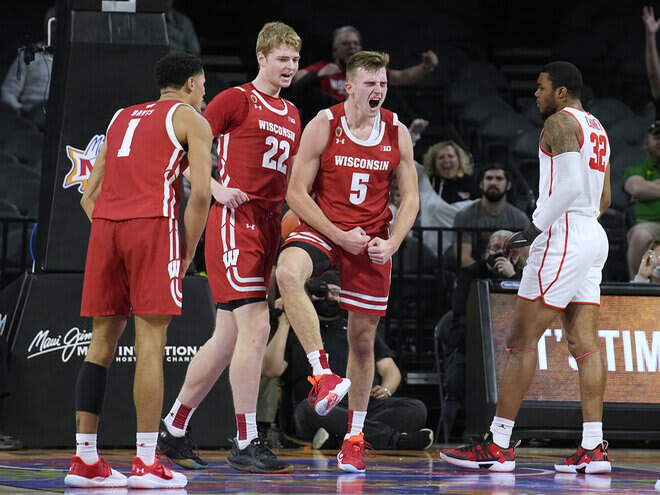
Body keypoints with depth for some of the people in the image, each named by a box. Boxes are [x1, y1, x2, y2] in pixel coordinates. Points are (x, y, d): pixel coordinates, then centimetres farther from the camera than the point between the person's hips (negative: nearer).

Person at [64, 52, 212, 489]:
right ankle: (146, 464, -8)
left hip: (104, 224, 6)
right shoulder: (191, 118, 10)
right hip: (153, 223, -6)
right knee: (151, 342, -6)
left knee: (103, 342, 8)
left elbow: (89, 195, 24)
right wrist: (187, 254, 3)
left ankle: (85, 460, 5)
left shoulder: (122, 118, 27)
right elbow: (201, 193, -4)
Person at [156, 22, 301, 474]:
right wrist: (218, 190, -16)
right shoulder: (235, 99, -3)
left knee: (228, 338, 8)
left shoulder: (291, 115, 20)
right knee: (255, 327, -16)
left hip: (269, 224, 8)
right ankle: (246, 444, -13)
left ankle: (173, 429, 19)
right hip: (235, 220, -8)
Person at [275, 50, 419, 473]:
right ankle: (322, 371, -36)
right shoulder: (323, 126, -9)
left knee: (363, 338, 7)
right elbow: (296, 192, -8)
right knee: (288, 271, -37)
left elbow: (410, 197, 7)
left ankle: (355, 438, 21)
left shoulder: (397, 133, 0)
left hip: (373, 241, 2)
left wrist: (393, 242, -10)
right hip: (322, 228, -2)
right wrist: (339, 235, -16)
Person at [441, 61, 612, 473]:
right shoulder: (596, 128, 20)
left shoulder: (559, 122, -9)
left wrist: (536, 227, -16)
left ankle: (498, 446, -7)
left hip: (563, 235, -9)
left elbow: (571, 183, -21)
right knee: (585, 343, 5)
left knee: (523, 339, -7)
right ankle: (594, 448, 0)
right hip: (594, 236, 9)